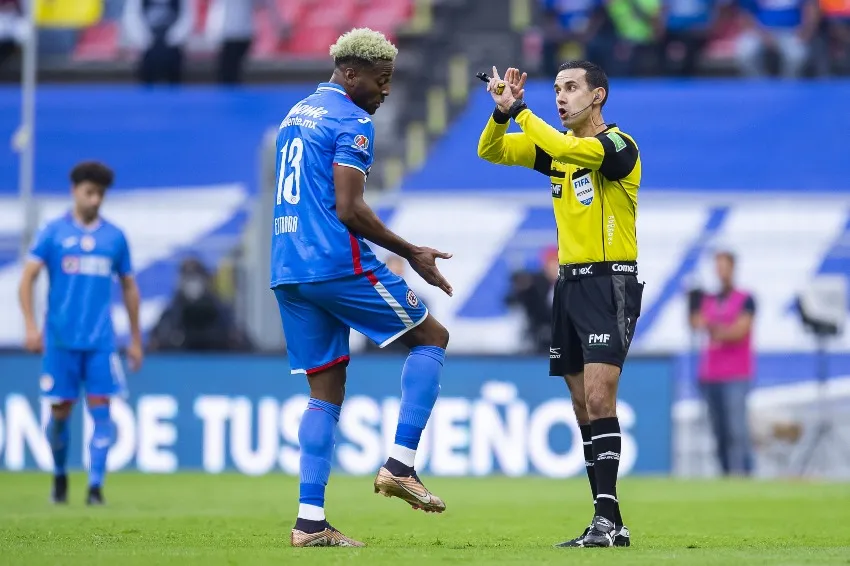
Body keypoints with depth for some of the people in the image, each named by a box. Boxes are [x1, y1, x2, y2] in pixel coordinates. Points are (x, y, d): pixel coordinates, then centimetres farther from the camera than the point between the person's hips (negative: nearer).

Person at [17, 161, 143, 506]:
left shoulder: (115, 237, 8)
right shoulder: (54, 232, 1)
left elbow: (129, 288, 16)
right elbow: (27, 280, -2)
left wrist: (135, 340, 15)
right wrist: (31, 326, -14)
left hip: (101, 341, 1)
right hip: (61, 339, -1)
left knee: (100, 411, -8)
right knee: (61, 411, 3)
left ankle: (96, 487, -7)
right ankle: (60, 476, 25)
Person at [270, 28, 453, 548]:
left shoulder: (297, 115, 20)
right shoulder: (353, 123, -8)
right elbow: (349, 209, -16)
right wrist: (412, 254, -7)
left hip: (287, 270, 8)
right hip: (338, 264, -8)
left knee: (326, 393, 10)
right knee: (432, 337, 7)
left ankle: (310, 520, 1)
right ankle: (400, 465, -4)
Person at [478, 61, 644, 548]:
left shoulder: (619, 145, -11)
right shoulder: (556, 146, 12)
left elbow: (567, 149, -30)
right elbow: (490, 151, 9)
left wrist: (520, 110, -21)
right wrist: (502, 111, -9)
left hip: (611, 283, -8)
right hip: (570, 283, 8)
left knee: (598, 398, -17)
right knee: (583, 406, 5)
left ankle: (607, 517, -20)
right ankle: (610, 525, 8)